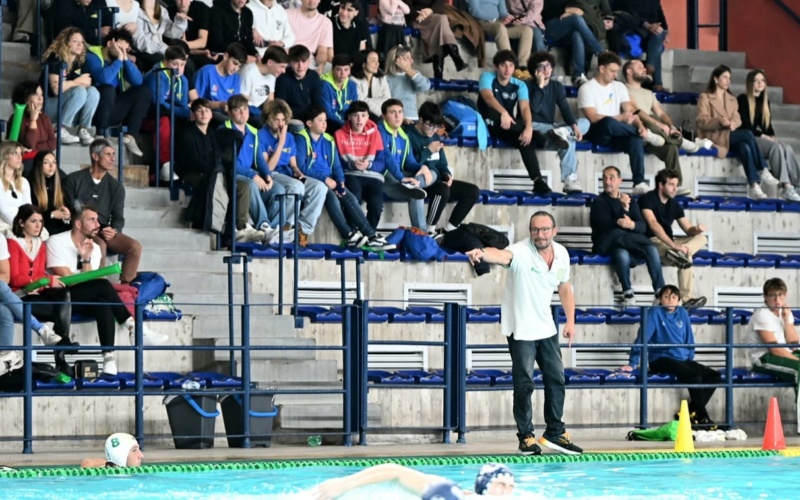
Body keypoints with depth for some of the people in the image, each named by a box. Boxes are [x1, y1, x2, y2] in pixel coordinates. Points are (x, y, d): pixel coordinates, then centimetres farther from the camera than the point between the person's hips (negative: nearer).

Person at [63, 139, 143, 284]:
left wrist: (114, 231, -18)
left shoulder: (116, 187, 11)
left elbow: (118, 217, 6)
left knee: (135, 247, -19)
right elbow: (67, 212, -3)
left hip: (105, 232, 4)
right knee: (100, 245, -36)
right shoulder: (74, 180, 0)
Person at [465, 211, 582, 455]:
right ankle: (526, 436, 5)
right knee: (524, 384, -5)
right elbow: (502, 255, -44)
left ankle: (555, 433, 23)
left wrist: (570, 321, 9)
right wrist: (482, 253, -66)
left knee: (556, 379, 11)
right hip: (521, 329, -6)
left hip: (547, 328, 6)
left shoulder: (561, 254, 0)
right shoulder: (522, 252, -20)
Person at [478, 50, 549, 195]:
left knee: (526, 138, -29)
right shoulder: (487, 77, -7)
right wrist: (503, 112, -47)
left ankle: (538, 180, -35)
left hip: (508, 129, 2)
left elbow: (525, 108, -15)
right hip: (489, 124, -2)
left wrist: (529, 127, -36)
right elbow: (488, 97, -27)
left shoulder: (519, 85, 2)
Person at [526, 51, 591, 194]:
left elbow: (565, 110, -4)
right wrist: (540, 86, -22)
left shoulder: (557, 86, 10)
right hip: (535, 128, -6)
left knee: (585, 122, -14)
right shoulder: (529, 86, -6)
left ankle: (561, 133, -39)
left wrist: (574, 126, -23)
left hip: (551, 128, 6)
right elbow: (534, 109, -22)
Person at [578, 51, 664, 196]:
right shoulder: (587, 89, -3)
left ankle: (639, 184, -39)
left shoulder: (619, 87, 15)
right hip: (596, 133, -5)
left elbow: (630, 111, 5)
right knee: (609, 122, -40)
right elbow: (593, 118, -14)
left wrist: (640, 126, -17)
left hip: (616, 135, 5)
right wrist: (620, 118, -20)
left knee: (636, 138, -30)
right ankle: (647, 135, -22)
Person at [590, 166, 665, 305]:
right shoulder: (599, 202, -1)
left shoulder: (630, 201, 13)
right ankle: (627, 292, -23)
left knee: (652, 250, -24)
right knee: (622, 254, -37)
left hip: (628, 243, 4)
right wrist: (624, 209, -19)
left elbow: (642, 227, 0)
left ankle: (660, 291, -23)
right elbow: (607, 227, -15)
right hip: (607, 245, -4)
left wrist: (632, 225, -23)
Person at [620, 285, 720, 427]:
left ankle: (690, 412, -10)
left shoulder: (682, 313, 11)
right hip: (661, 360, -6)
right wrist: (632, 364, -14)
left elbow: (689, 340, 19)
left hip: (682, 360, 7)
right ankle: (702, 417, -23)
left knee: (715, 376, -11)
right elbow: (642, 338, -9)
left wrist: (690, 359, 13)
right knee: (693, 375, -30)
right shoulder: (656, 313, -4)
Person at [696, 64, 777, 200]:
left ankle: (754, 186, -36)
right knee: (748, 135, -28)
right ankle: (762, 171, -24)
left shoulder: (732, 99, 24)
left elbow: (737, 119, 10)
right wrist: (720, 122, -26)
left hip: (730, 136, 6)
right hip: (713, 137, -6)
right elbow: (702, 121, -7)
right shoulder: (705, 97, 5)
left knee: (745, 148, -30)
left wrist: (733, 123, -16)